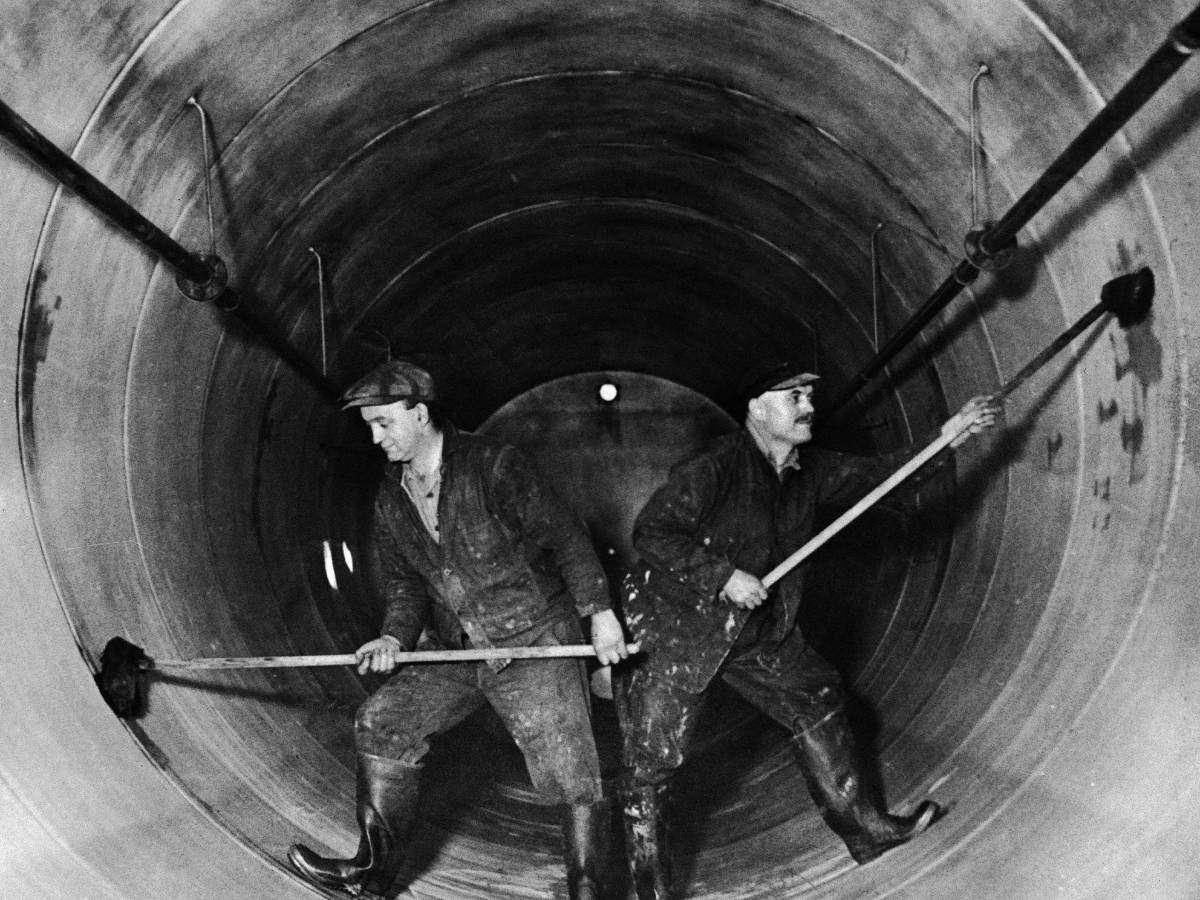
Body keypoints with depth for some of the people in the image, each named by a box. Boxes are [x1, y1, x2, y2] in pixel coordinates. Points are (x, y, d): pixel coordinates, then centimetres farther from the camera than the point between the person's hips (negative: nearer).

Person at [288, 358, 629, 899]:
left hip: (534, 644, -6)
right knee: (380, 724, 1)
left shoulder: (491, 467, -14)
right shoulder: (391, 500, 7)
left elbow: (564, 536, -12)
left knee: (572, 780, -12)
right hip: (457, 652, 7)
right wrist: (395, 637, -8)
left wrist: (600, 613, -15)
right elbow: (404, 583, 12)